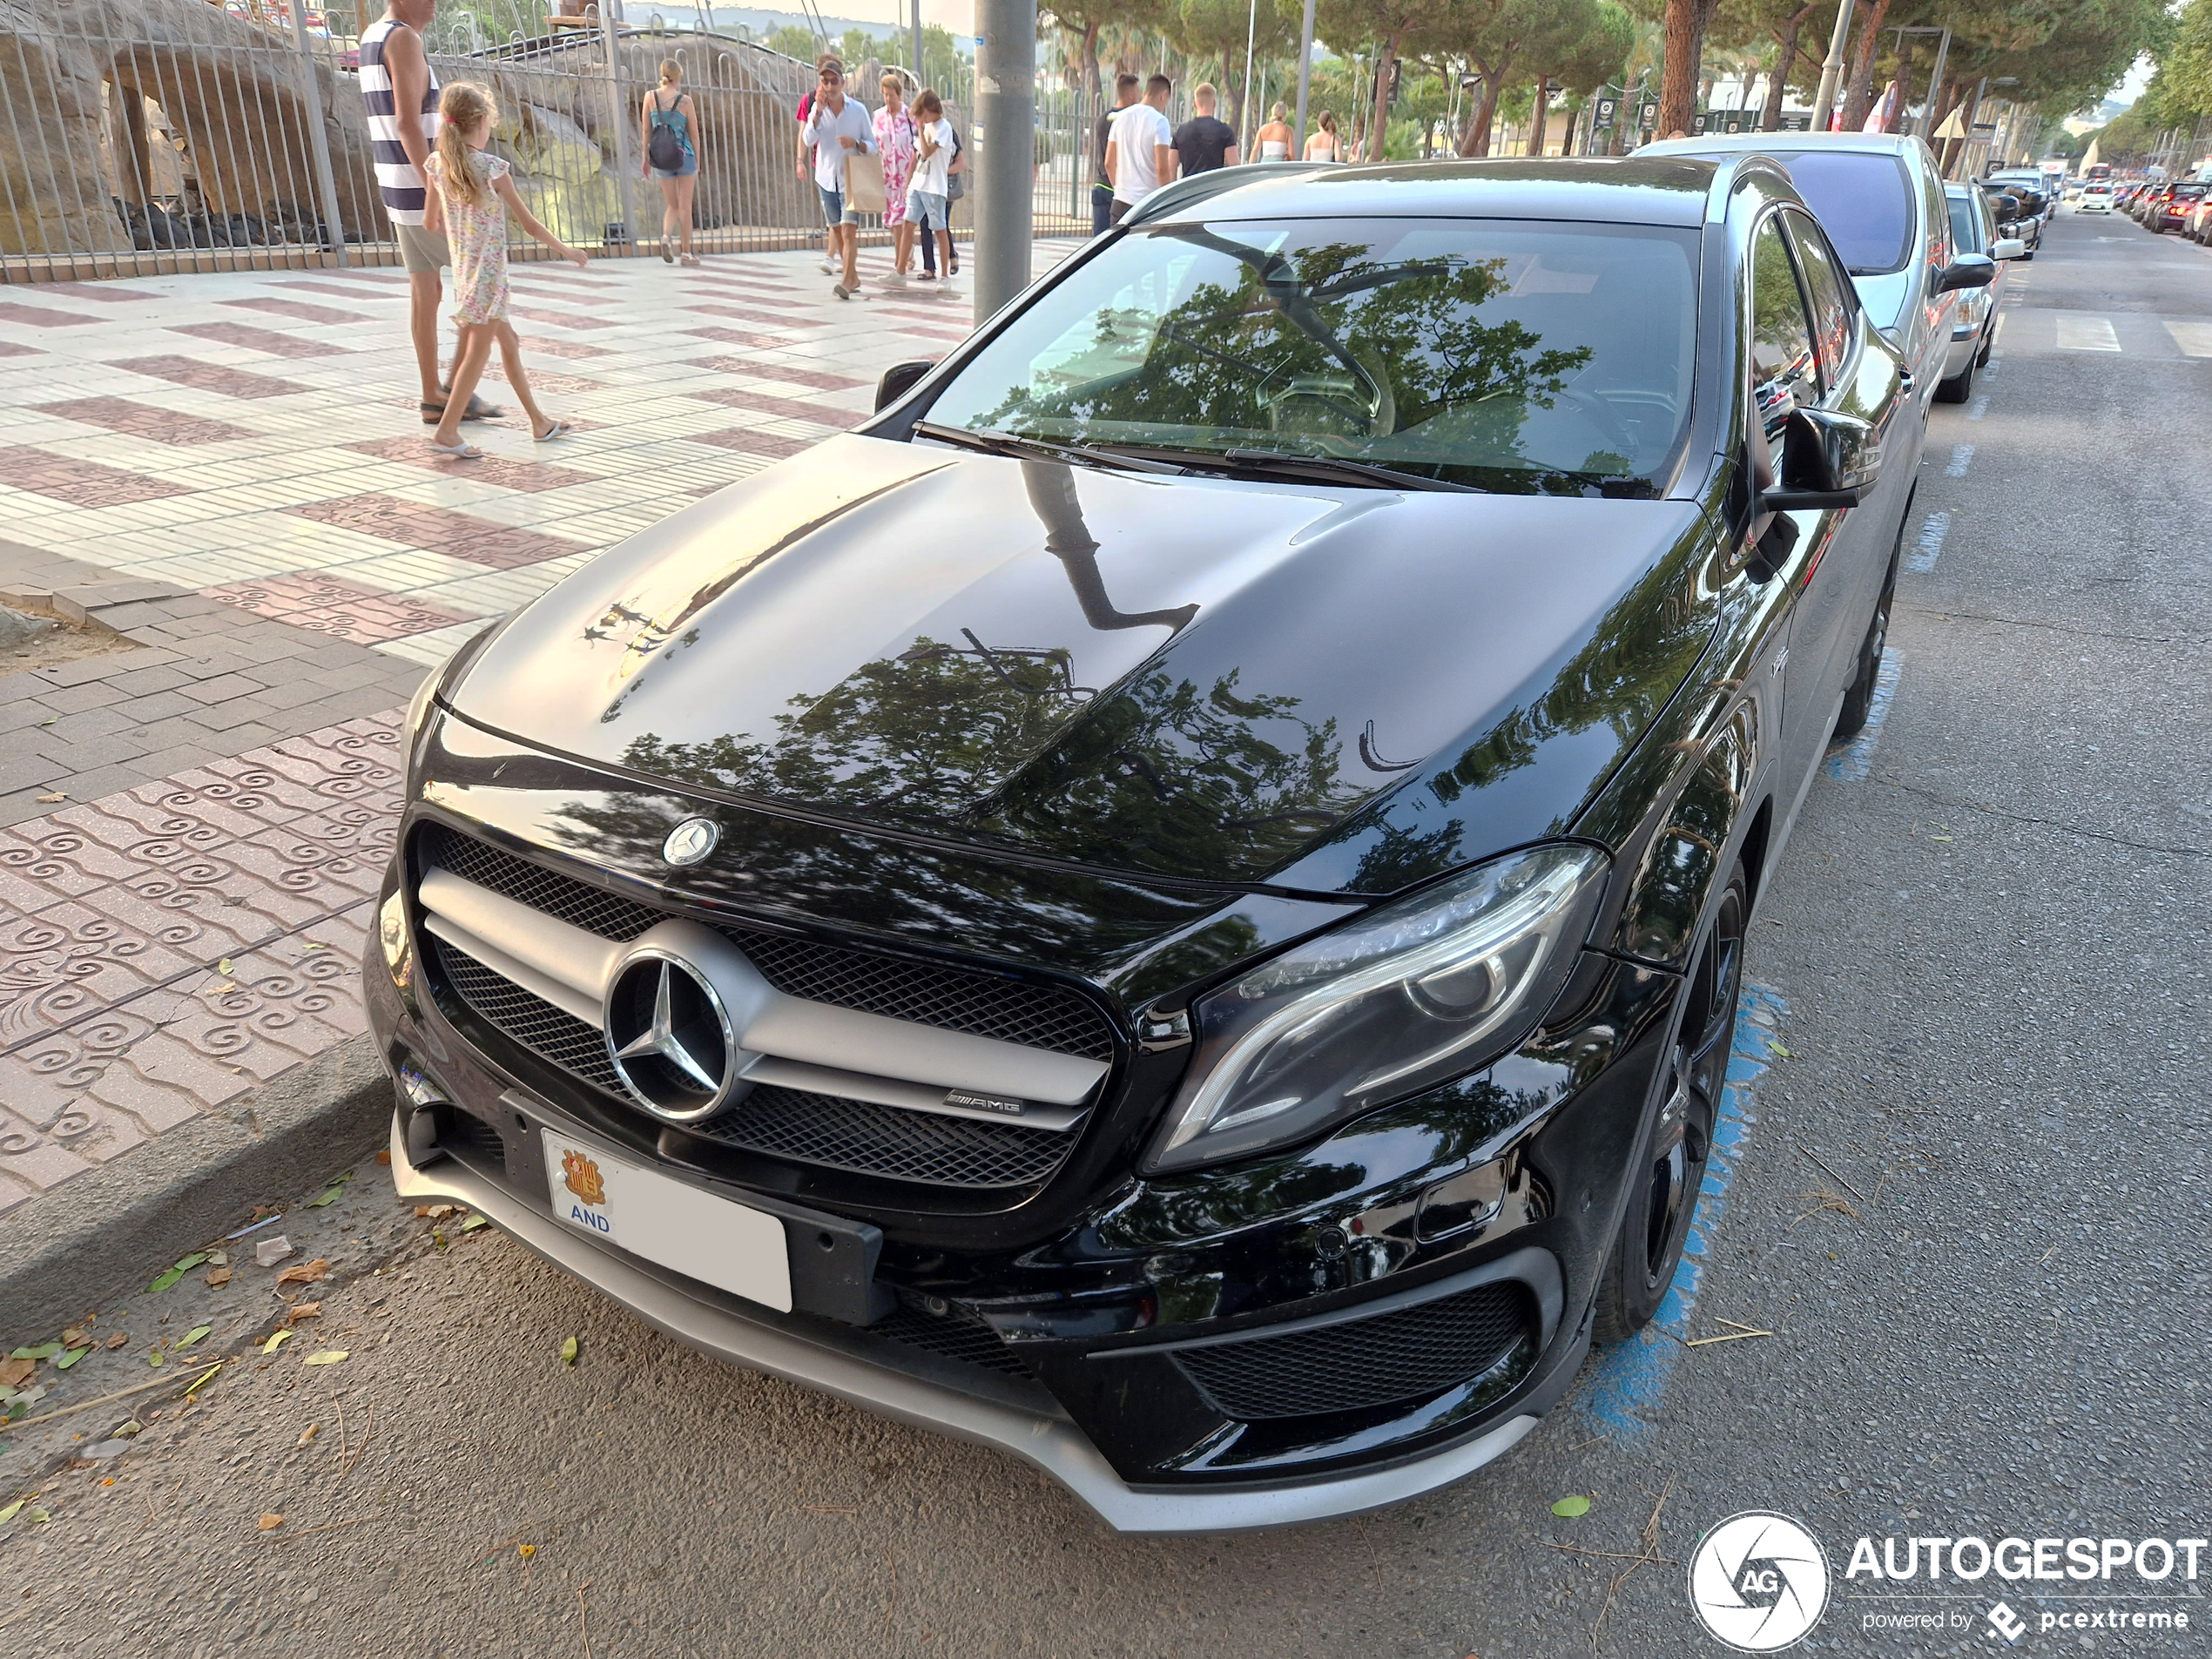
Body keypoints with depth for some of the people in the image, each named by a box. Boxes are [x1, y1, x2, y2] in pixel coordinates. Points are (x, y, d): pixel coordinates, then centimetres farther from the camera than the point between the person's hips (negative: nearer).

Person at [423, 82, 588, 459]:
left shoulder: (436, 165, 2)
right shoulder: (492, 169, -15)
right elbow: (528, 222, -9)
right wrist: (566, 250, 3)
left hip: (464, 270, 7)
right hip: (489, 272, -7)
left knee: (509, 343, 16)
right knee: (478, 351, -3)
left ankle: (539, 421, 25)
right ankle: (447, 430, -5)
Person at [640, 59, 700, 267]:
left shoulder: (650, 96, 1)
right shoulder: (685, 100, -5)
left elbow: (645, 130, 2)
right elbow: (694, 134, -1)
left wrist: (645, 158, 9)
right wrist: (697, 161, 10)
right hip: (684, 156, -3)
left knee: (672, 206, 15)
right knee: (685, 206, 5)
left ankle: (666, 236, -12)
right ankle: (687, 253, 6)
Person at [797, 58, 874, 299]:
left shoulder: (858, 109, -2)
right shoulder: (816, 109, 3)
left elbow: (873, 145, 1)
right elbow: (809, 140, -12)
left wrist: (856, 143, -20)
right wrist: (818, 110, -20)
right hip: (826, 177, 4)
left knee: (849, 229, -16)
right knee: (837, 230, 10)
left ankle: (847, 280, -21)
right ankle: (853, 277, 22)